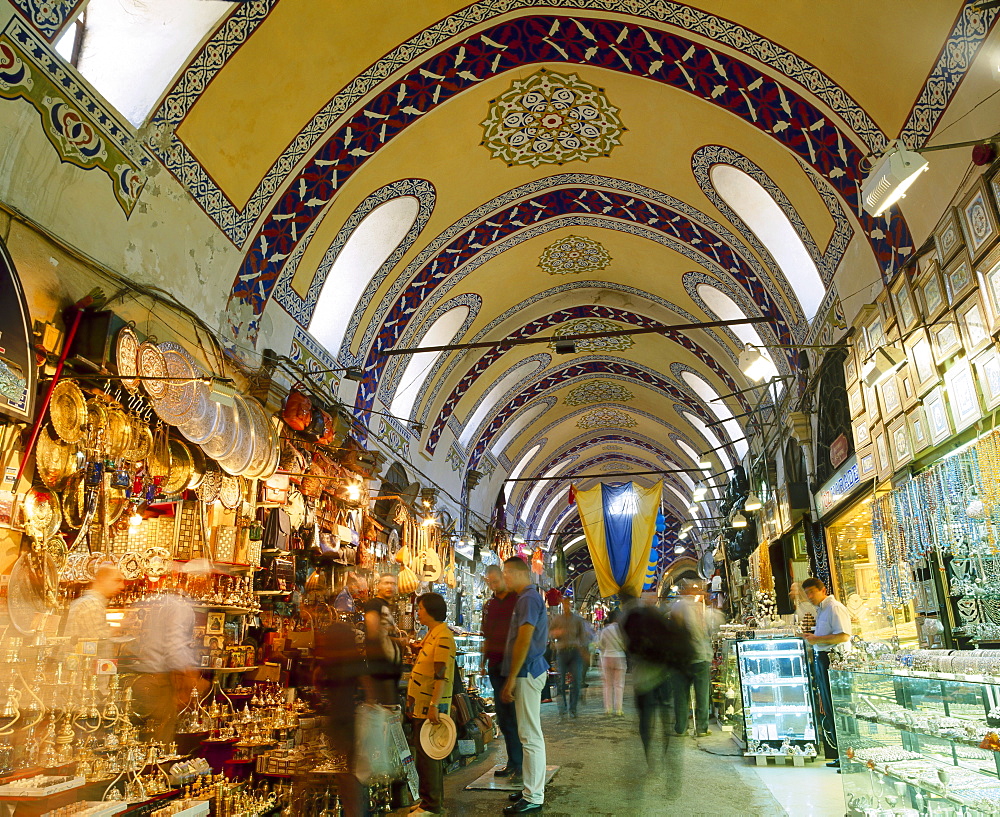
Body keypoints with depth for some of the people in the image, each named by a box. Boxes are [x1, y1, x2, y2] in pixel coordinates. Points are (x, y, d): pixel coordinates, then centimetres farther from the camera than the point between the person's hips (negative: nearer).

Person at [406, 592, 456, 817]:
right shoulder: (431, 634, 14)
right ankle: (433, 799, 27)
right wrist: (412, 699, 22)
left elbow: (442, 675, -24)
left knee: (426, 755, -2)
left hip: (431, 707, -10)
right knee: (425, 753, 16)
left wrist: (434, 705, -27)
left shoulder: (443, 637, -18)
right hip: (421, 706, 10)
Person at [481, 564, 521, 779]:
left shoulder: (518, 600, -5)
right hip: (495, 664, 7)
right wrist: (484, 660, 14)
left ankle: (519, 764, 4)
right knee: (502, 715, 11)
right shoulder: (488, 605, 14)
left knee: (514, 715, -4)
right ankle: (512, 763, 20)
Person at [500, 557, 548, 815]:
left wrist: (511, 680, -19)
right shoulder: (527, 598, 16)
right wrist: (511, 679, 22)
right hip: (529, 671, 11)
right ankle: (532, 789, 26)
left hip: (526, 673, -11)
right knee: (530, 735, 16)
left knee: (531, 736, -4)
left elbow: (524, 641, -21)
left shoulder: (528, 598, -15)